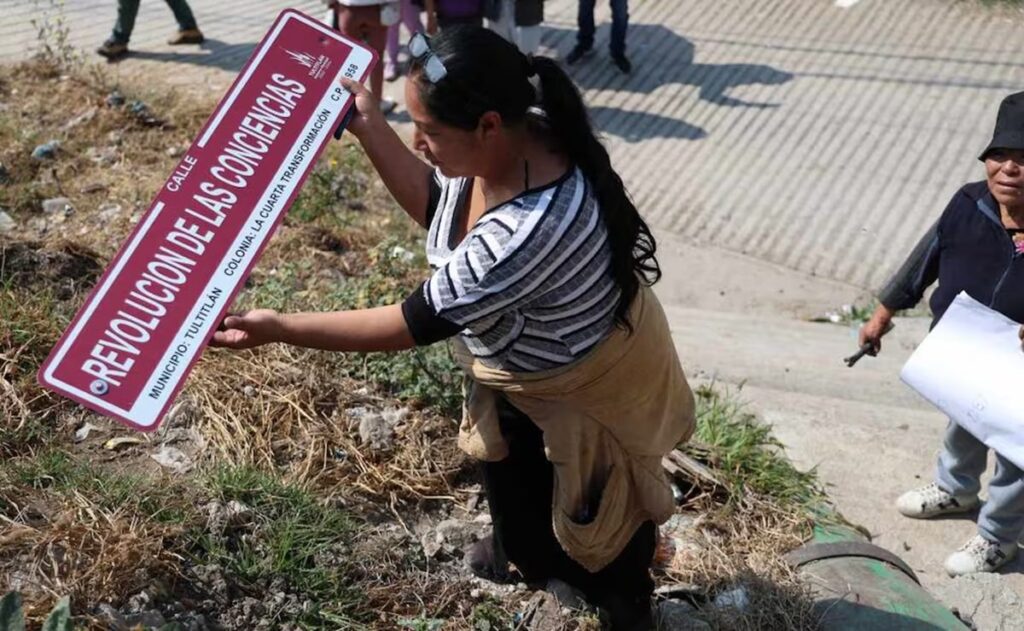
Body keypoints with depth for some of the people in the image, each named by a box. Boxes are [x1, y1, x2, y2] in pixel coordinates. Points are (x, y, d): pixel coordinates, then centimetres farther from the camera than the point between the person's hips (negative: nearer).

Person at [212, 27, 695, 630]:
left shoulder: (529, 229, -46)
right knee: (515, 486, 33)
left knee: (590, 519, 20)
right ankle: (525, 553, 64)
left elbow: (416, 324, -35)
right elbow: (435, 205, 1)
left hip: (586, 389, -8)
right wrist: (368, 124, -9)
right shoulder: (501, 145, -19)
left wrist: (278, 327, -29)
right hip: (524, 370, 8)